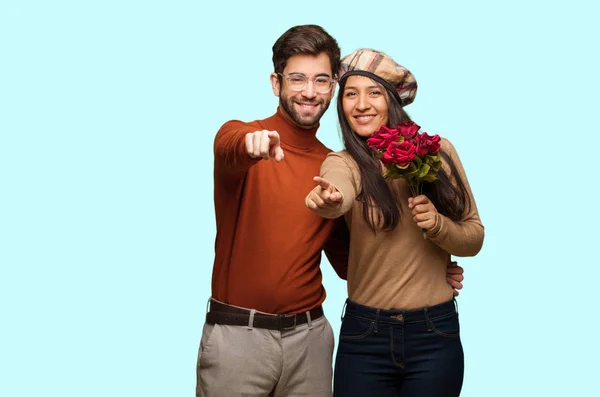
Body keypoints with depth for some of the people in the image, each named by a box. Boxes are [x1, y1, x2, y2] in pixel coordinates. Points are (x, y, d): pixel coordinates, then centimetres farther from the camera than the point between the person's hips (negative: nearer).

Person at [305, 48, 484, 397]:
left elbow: (474, 238, 5)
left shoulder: (437, 150, 0)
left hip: (435, 334, 1)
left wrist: (437, 224, -15)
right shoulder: (343, 162, -3)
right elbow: (342, 194, -29)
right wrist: (327, 200, -51)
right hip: (365, 335, 0)